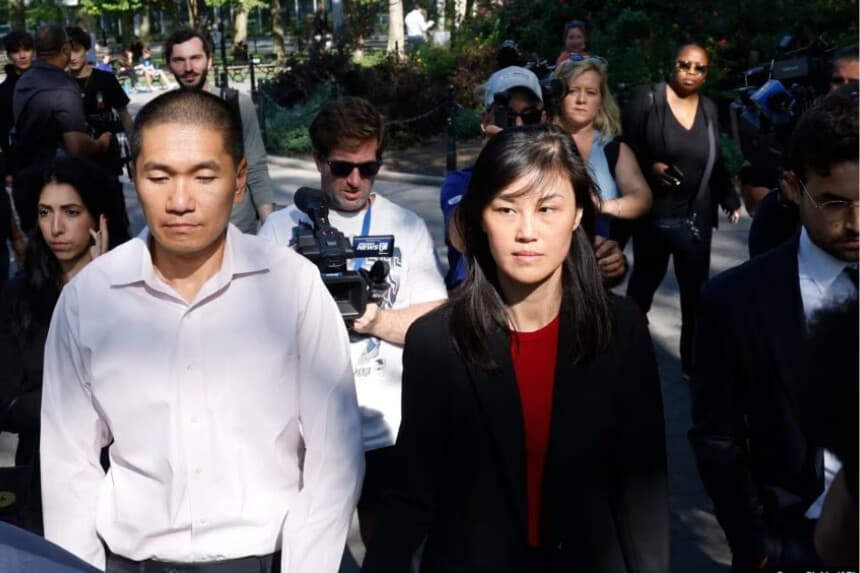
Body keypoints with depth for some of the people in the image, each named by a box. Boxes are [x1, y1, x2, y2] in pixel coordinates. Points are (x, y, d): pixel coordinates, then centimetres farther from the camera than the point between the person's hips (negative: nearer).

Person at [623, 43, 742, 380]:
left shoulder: (709, 109, 7)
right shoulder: (647, 98, -6)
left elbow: (716, 163, 11)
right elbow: (626, 147, -6)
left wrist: (730, 200, 2)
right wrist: (649, 167, -22)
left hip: (696, 217, 3)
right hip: (653, 214, -2)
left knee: (696, 292, 4)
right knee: (644, 283, 17)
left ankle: (693, 364, 18)